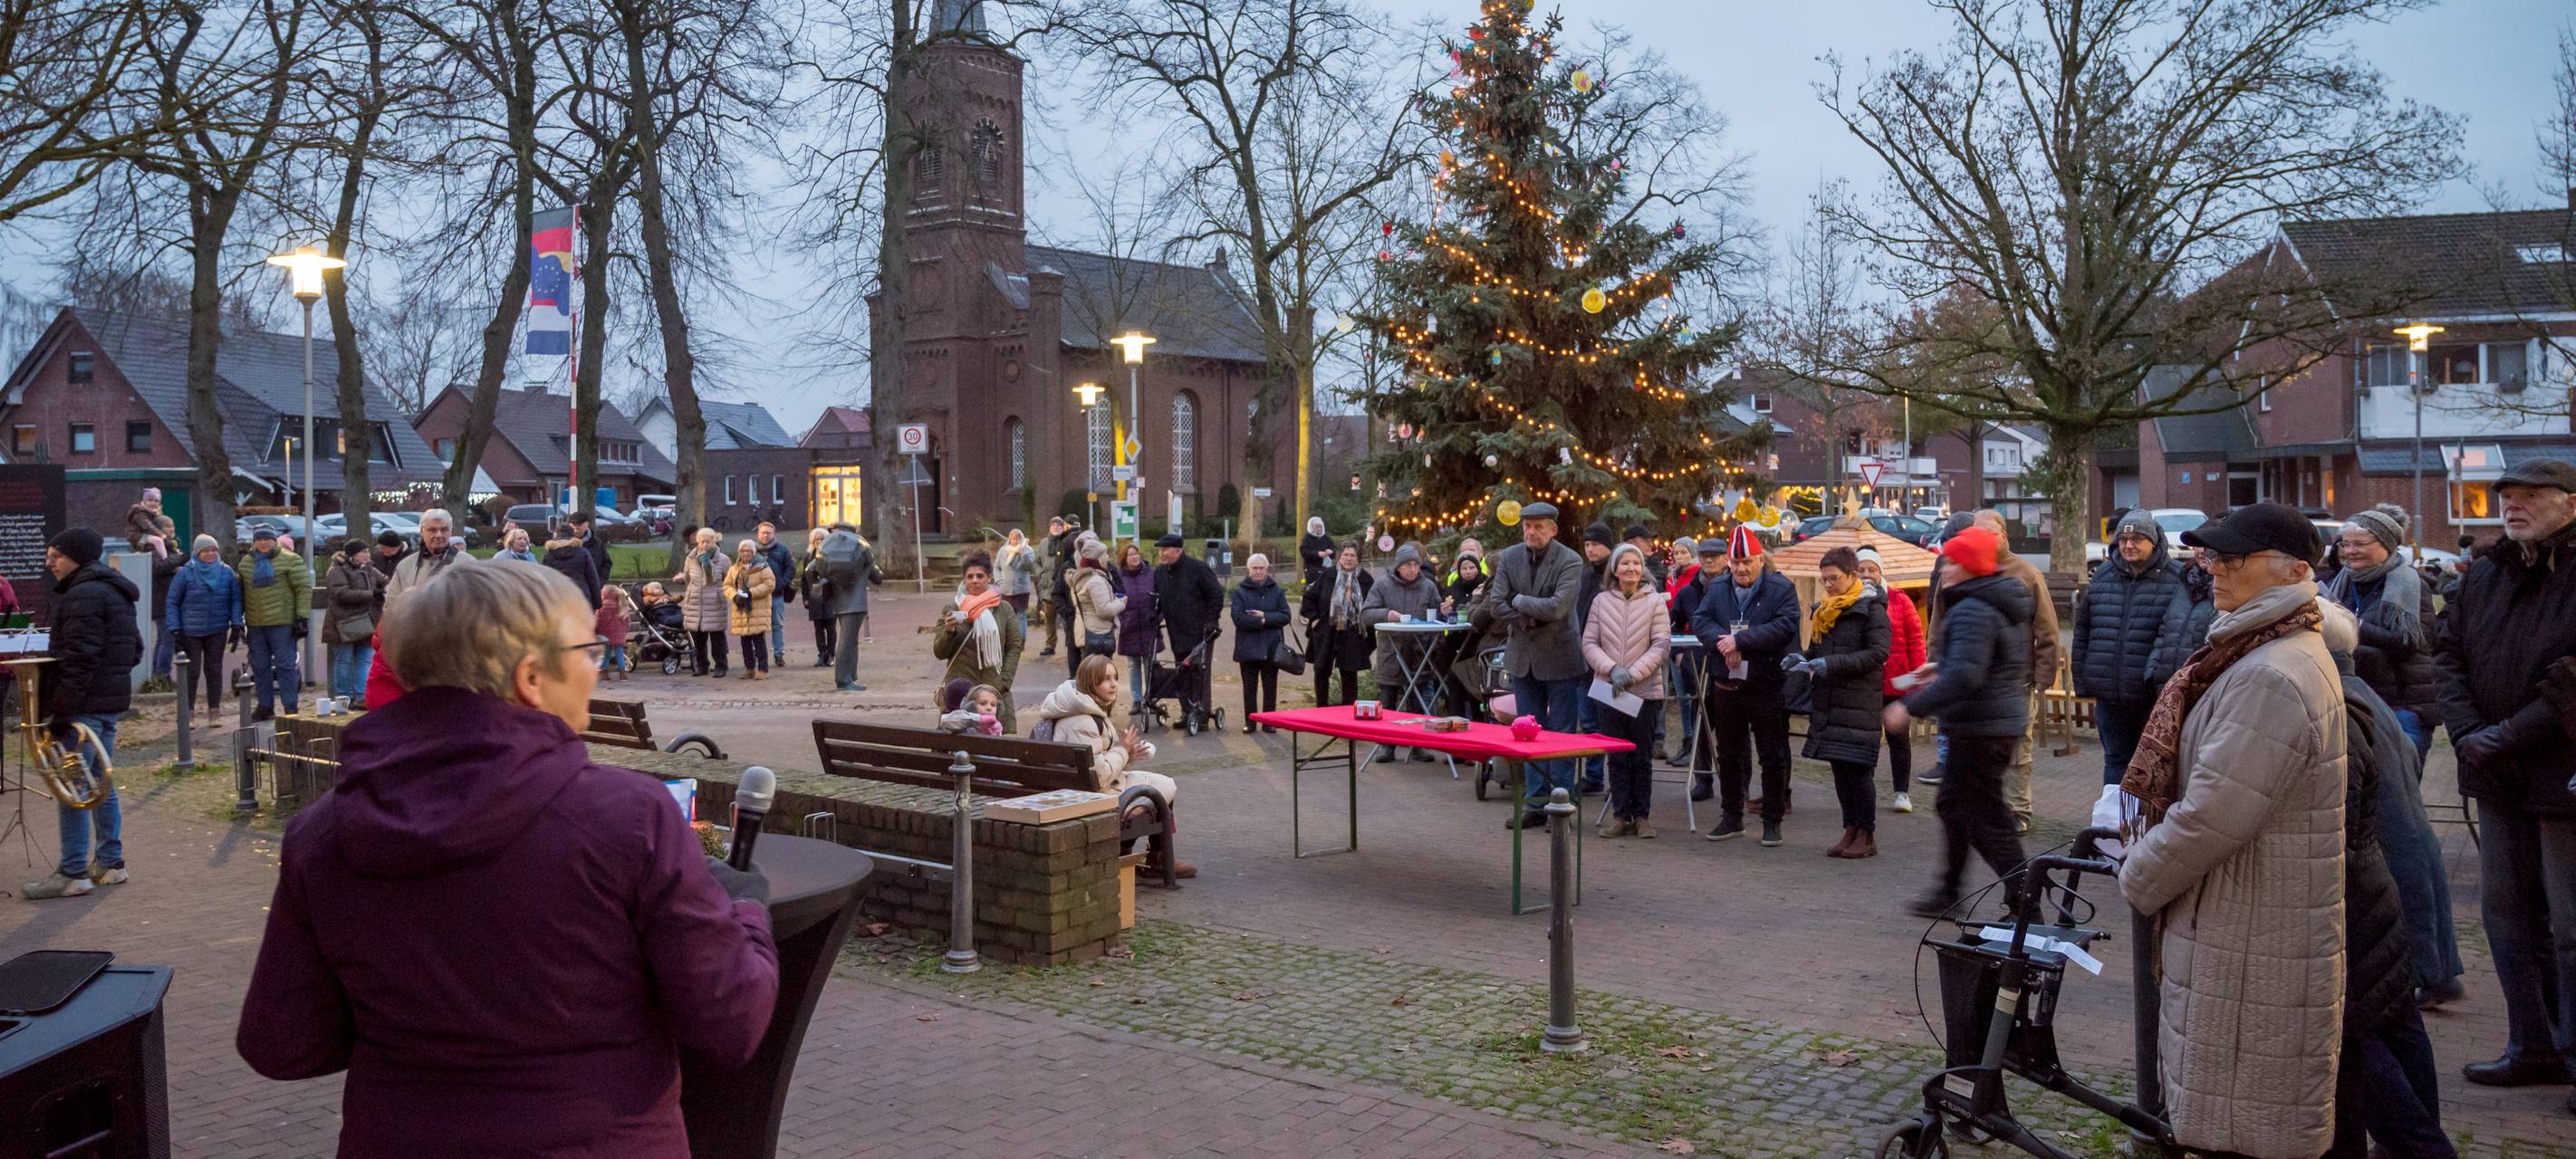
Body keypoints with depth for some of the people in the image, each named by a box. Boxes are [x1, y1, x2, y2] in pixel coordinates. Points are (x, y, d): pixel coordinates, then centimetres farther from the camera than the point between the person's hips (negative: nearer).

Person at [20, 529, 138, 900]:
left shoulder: (82, 595, -15)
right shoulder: (115, 592, 16)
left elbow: (79, 658, -21)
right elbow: (134, 650, 21)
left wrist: (61, 710, -21)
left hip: (86, 703, -10)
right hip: (112, 701, 10)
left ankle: (72, 873, -3)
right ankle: (110, 864, 19)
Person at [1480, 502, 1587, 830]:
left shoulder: (1569, 562, -12)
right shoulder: (1509, 558, 2)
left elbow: (1557, 607, -23)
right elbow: (1495, 605, -4)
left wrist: (1519, 600, -12)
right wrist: (1532, 618, -12)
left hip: (1558, 658, -5)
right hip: (1522, 657, 5)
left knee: (1560, 734, 1)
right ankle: (1536, 803, 17)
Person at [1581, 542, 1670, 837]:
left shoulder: (1655, 602, -3)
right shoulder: (1601, 601, 2)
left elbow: (1661, 645, -6)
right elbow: (1589, 643, 2)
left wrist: (1633, 674, -15)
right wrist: (1612, 670, -13)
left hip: (1645, 691, -2)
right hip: (1609, 690, 2)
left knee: (1642, 757, 6)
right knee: (1617, 757, 7)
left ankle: (1642, 815, 15)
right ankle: (1621, 815, 14)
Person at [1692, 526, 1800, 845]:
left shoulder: (1781, 589, -6)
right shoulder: (1718, 588, 8)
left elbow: (1785, 627, -19)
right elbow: (1699, 621, -2)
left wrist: (1740, 640, -22)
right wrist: (1723, 642, -21)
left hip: (1766, 688, -4)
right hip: (1726, 687, 4)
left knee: (1773, 758, 2)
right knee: (1728, 757, 14)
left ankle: (1772, 822, 12)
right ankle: (1731, 818, 26)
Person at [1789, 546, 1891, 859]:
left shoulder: (1871, 608, -7)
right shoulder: (1824, 610, 15)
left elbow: (1878, 653, -15)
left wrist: (1830, 664, -21)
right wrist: (1801, 658, 1)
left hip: (1859, 702, -7)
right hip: (1829, 701, 7)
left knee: (1857, 769, -6)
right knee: (1840, 769, 9)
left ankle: (1867, 836, 4)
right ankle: (1851, 830, 16)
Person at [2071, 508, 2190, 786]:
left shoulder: (2173, 580, -6)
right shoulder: (2102, 577, 8)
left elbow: (2175, 631, -19)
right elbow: (2083, 632, 13)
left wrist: (2161, 671, -31)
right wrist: (2083, 682, 11)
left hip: (2152, 697, -4)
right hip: (2109, 696, 4)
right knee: (2115, 760, 13)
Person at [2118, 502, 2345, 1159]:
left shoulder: (2272, 678, -24)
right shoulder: (2276, 655, 13)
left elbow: (2212, 815, -25)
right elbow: (2206, 786, 22)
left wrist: (2137, 880, -10)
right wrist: (2146, 846, 14)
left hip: (2252, 950, -11)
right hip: (2242, 930, 11)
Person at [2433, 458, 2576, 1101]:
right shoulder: (2484, 577, 10)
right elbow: (2449, 656, 9)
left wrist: (2511, 736, -19)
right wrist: (2467, 732, -6)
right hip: (2498, 780, 7)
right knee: (2507, 910, 14)